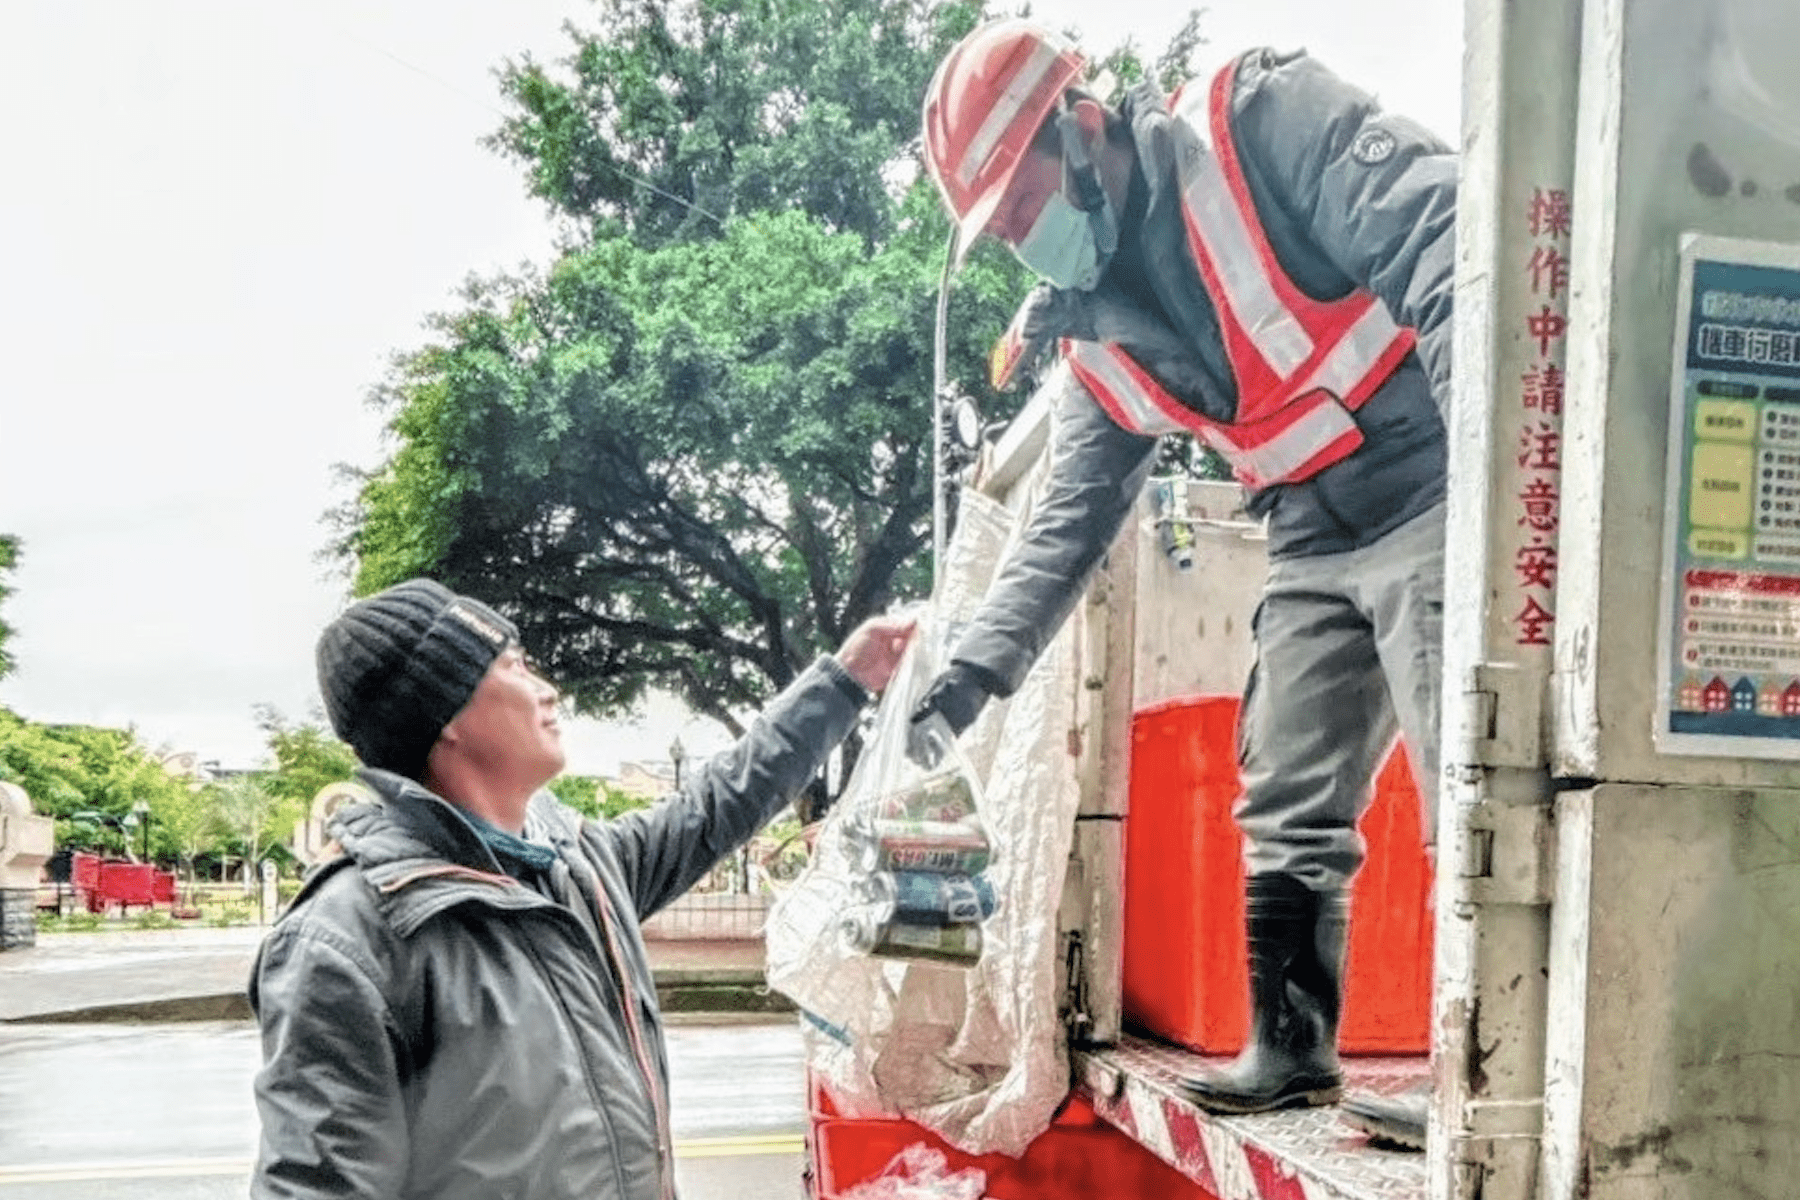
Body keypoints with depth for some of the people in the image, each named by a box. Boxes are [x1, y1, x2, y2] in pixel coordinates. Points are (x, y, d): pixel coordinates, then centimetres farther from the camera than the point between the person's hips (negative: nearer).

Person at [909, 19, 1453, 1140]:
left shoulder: (1260, 119, -9)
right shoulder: (1100, 337, 11)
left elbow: (1433, 235, -19)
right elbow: (1070, 522, 14)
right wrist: (974, 668, 9)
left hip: (1441, 497, -7)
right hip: (1316, 546, 8)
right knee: (1286, 813, 9)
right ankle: (1292, 1047, 22)